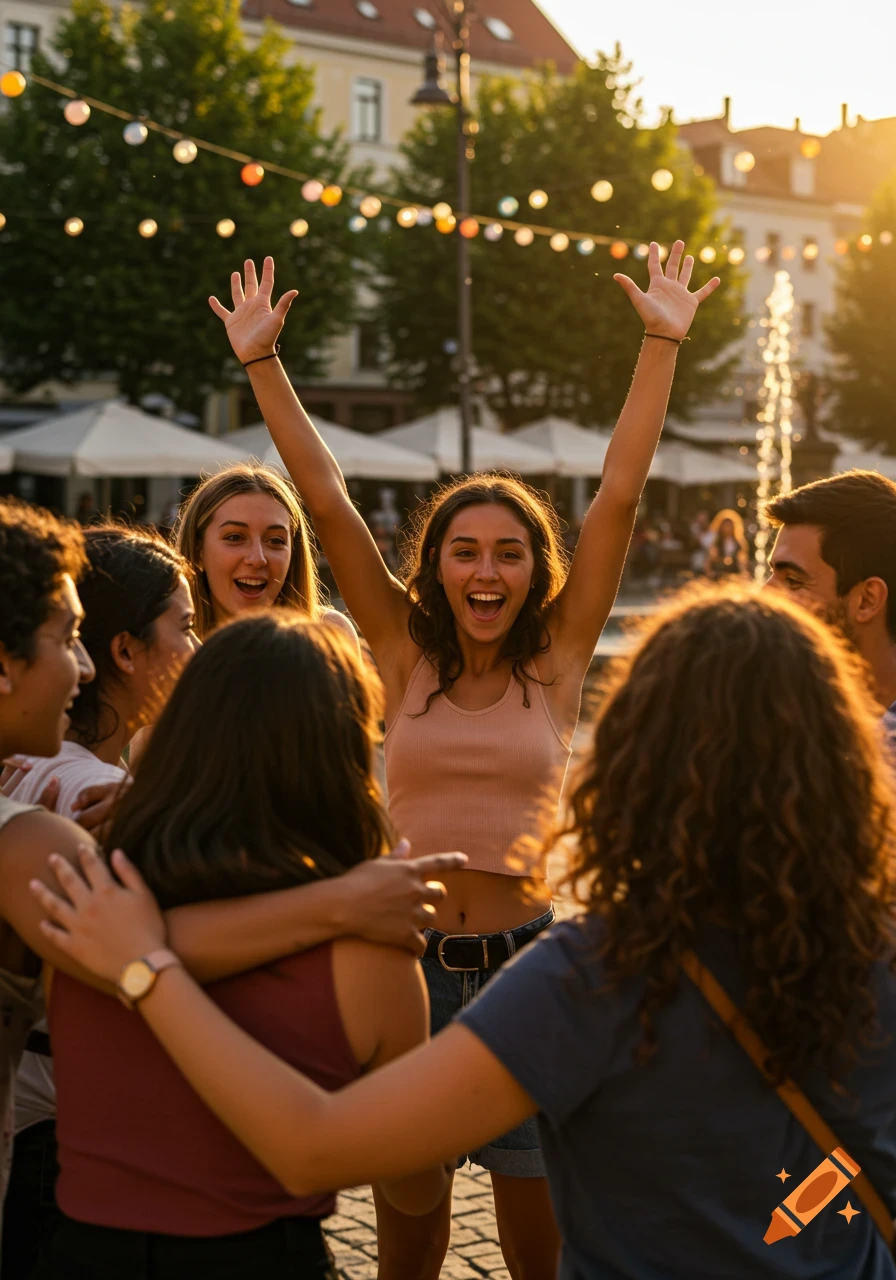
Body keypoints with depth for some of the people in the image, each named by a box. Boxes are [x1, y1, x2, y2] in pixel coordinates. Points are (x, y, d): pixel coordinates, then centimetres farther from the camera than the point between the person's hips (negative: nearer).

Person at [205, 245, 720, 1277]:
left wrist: (662, 344, -5)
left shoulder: (556, 661, 1)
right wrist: (261, 360, -2)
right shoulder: (405, 656, 2)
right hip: (410, 960, 1)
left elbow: (619, 494, -3)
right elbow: (326, 500, -1)